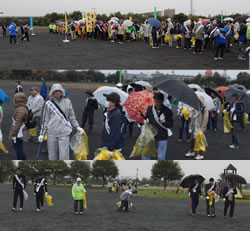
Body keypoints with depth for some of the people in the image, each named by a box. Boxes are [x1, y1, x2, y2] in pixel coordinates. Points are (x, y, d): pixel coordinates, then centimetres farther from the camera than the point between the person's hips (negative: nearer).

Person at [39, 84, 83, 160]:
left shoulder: (67, 102, 4)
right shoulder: (49, 104, 4)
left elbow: (71, 116, 12)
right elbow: (45, 119, 7)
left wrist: (77, 127, 3)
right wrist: (42, 133, 6)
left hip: (64, 132, -1)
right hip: (52, 133, 1)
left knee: (64, 154, -7)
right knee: (52, 154, 7)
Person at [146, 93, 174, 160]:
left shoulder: (167, 111, -7)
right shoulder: (150, 109, 1)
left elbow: (170, 125, -7)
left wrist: (164, 121, -26)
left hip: (162, 137, -3)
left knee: (161, 157, 5)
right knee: (145, 154, 1)